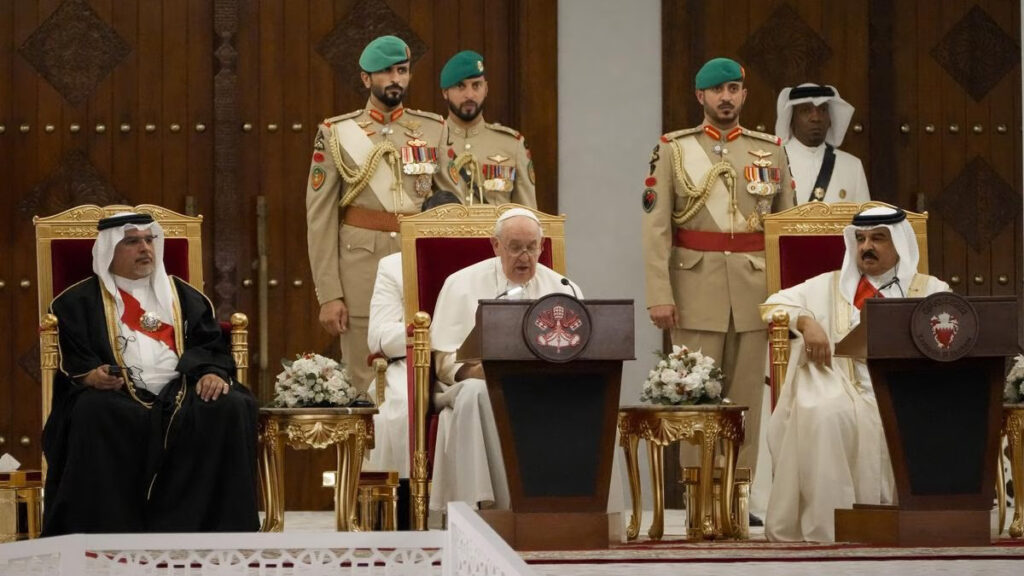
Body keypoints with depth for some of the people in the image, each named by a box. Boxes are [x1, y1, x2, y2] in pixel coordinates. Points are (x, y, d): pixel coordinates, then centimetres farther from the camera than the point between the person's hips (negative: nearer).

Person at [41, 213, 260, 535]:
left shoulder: (183, 296, 24)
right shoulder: (81, 301, 15)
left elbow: (212, 345, 14)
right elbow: (68, 356, 4)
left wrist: (213, 372, -8)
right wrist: (89, 376, -18)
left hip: (180, 392, 3)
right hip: (117, 395, -2)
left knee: (231, 407, -28)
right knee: (94, 413, -38)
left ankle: (216, 530, -26)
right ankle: (107, 533, -35)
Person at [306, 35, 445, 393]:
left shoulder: (435, 131, 9)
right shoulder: (337, 134, 4)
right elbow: (320, 219, 1)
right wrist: (328, 295, -6)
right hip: (362, 268, -1)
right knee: (367, 387, 0)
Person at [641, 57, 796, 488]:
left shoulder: (770, 151, 9)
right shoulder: (673, 150, 3)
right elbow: (655, 228, -3)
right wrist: (659, 296, -11)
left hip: (754, 291, 2)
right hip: (696, 290, -2)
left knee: (746, 397, 4)